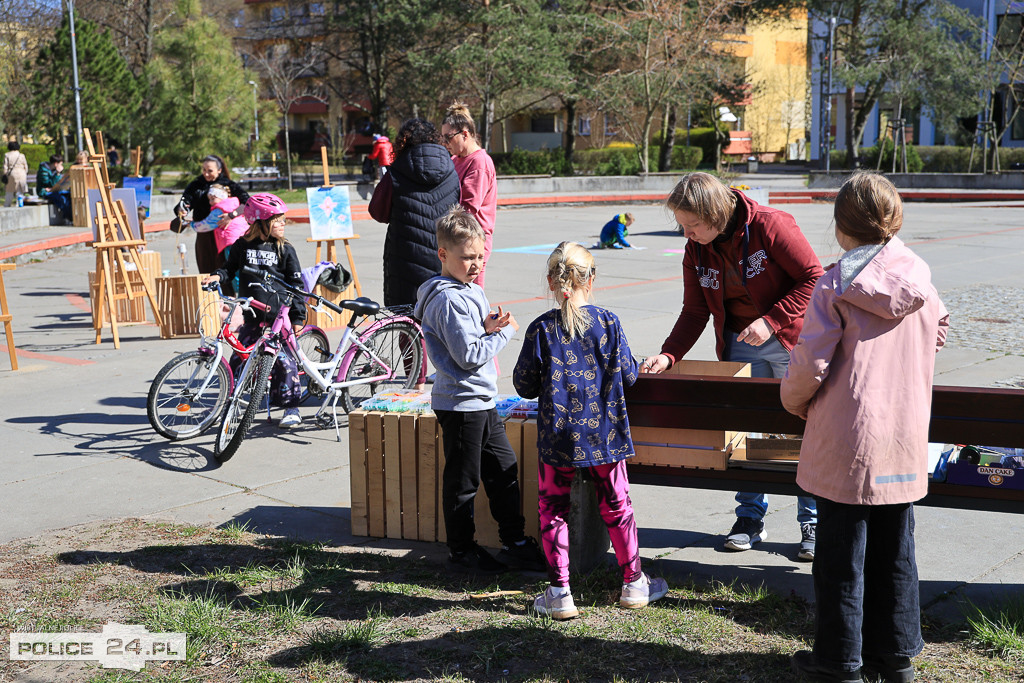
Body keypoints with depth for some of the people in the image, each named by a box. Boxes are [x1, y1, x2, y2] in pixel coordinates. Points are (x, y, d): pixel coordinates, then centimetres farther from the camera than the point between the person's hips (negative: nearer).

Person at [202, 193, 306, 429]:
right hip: (252, 315, 3)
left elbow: (295, 284, 2)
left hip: (278, 314, -2)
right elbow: (231, 268, 16)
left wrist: (297, 317, -2)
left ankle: (292, 408, 5)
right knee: (240, 358, 6)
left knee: (283, 360, -5)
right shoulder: (243, 245, 6)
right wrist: (217, 276, -7)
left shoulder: (285, 250, 1)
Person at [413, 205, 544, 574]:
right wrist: (505, 331, -12)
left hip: (482, 402, 10)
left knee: (504, 470, 14)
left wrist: (488, 328, -1)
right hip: (461, 404, -10)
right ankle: (461, 550, 16)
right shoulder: (448, 299, -19)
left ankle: (515, 543, 23)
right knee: (463, 481, 3)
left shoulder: (472, 291, 12)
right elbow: (469, 356, -23)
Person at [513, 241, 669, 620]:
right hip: (604, 433, 2)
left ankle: (559, 593, 11)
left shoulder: (542, 329, -10)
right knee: (616, 505, 16)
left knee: (553, 510, 10)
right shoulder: (608, 322, -6)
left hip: (558, 437, -2)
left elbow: (525, 385, -6)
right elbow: (628, 374, 1)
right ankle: (633, 583, 27)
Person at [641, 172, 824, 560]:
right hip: (740, 347, 5)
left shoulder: (769, 226, -18)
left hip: (791, 343, -5)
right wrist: (669, 355, -12)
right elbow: (695, 312, 2)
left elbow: (812, 278, -16)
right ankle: (750, 518, 22)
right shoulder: (696, 250, -2)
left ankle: (812, 524, 16)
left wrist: (771, 320, -23)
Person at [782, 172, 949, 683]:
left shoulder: (835, 286, -13)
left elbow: (809, 367, -15)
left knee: (841, 554, 7)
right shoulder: (920, 279, 1)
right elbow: (938, 334, 20)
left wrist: (794, 401, 5)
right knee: (894, 551, 16)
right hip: (905, 440, 5)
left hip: (846, 445, -4)